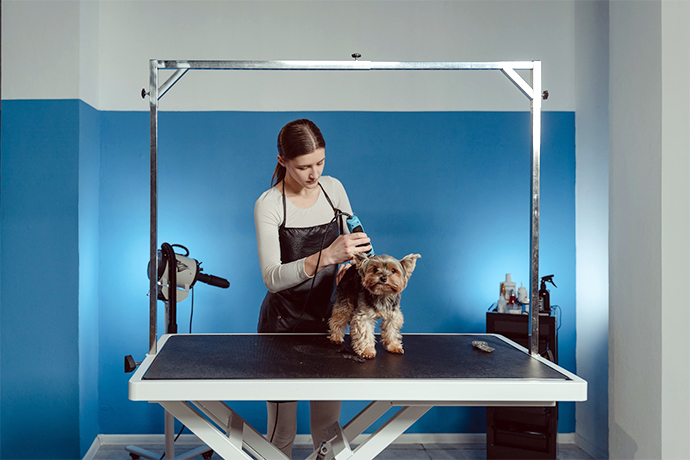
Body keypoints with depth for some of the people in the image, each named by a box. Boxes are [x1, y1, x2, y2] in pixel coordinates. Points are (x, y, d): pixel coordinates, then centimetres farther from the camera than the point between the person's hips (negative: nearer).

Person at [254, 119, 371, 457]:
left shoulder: (333, 188, 0)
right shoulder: (268, 204, -14)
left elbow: (353, 243, 10)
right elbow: (271, 277, -24)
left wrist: (351, 266, -12)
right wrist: (326, 256, -36)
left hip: (328, 318, 4)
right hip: (283, 324, -4)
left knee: (328, 427, 12)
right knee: (282, 430, 6)